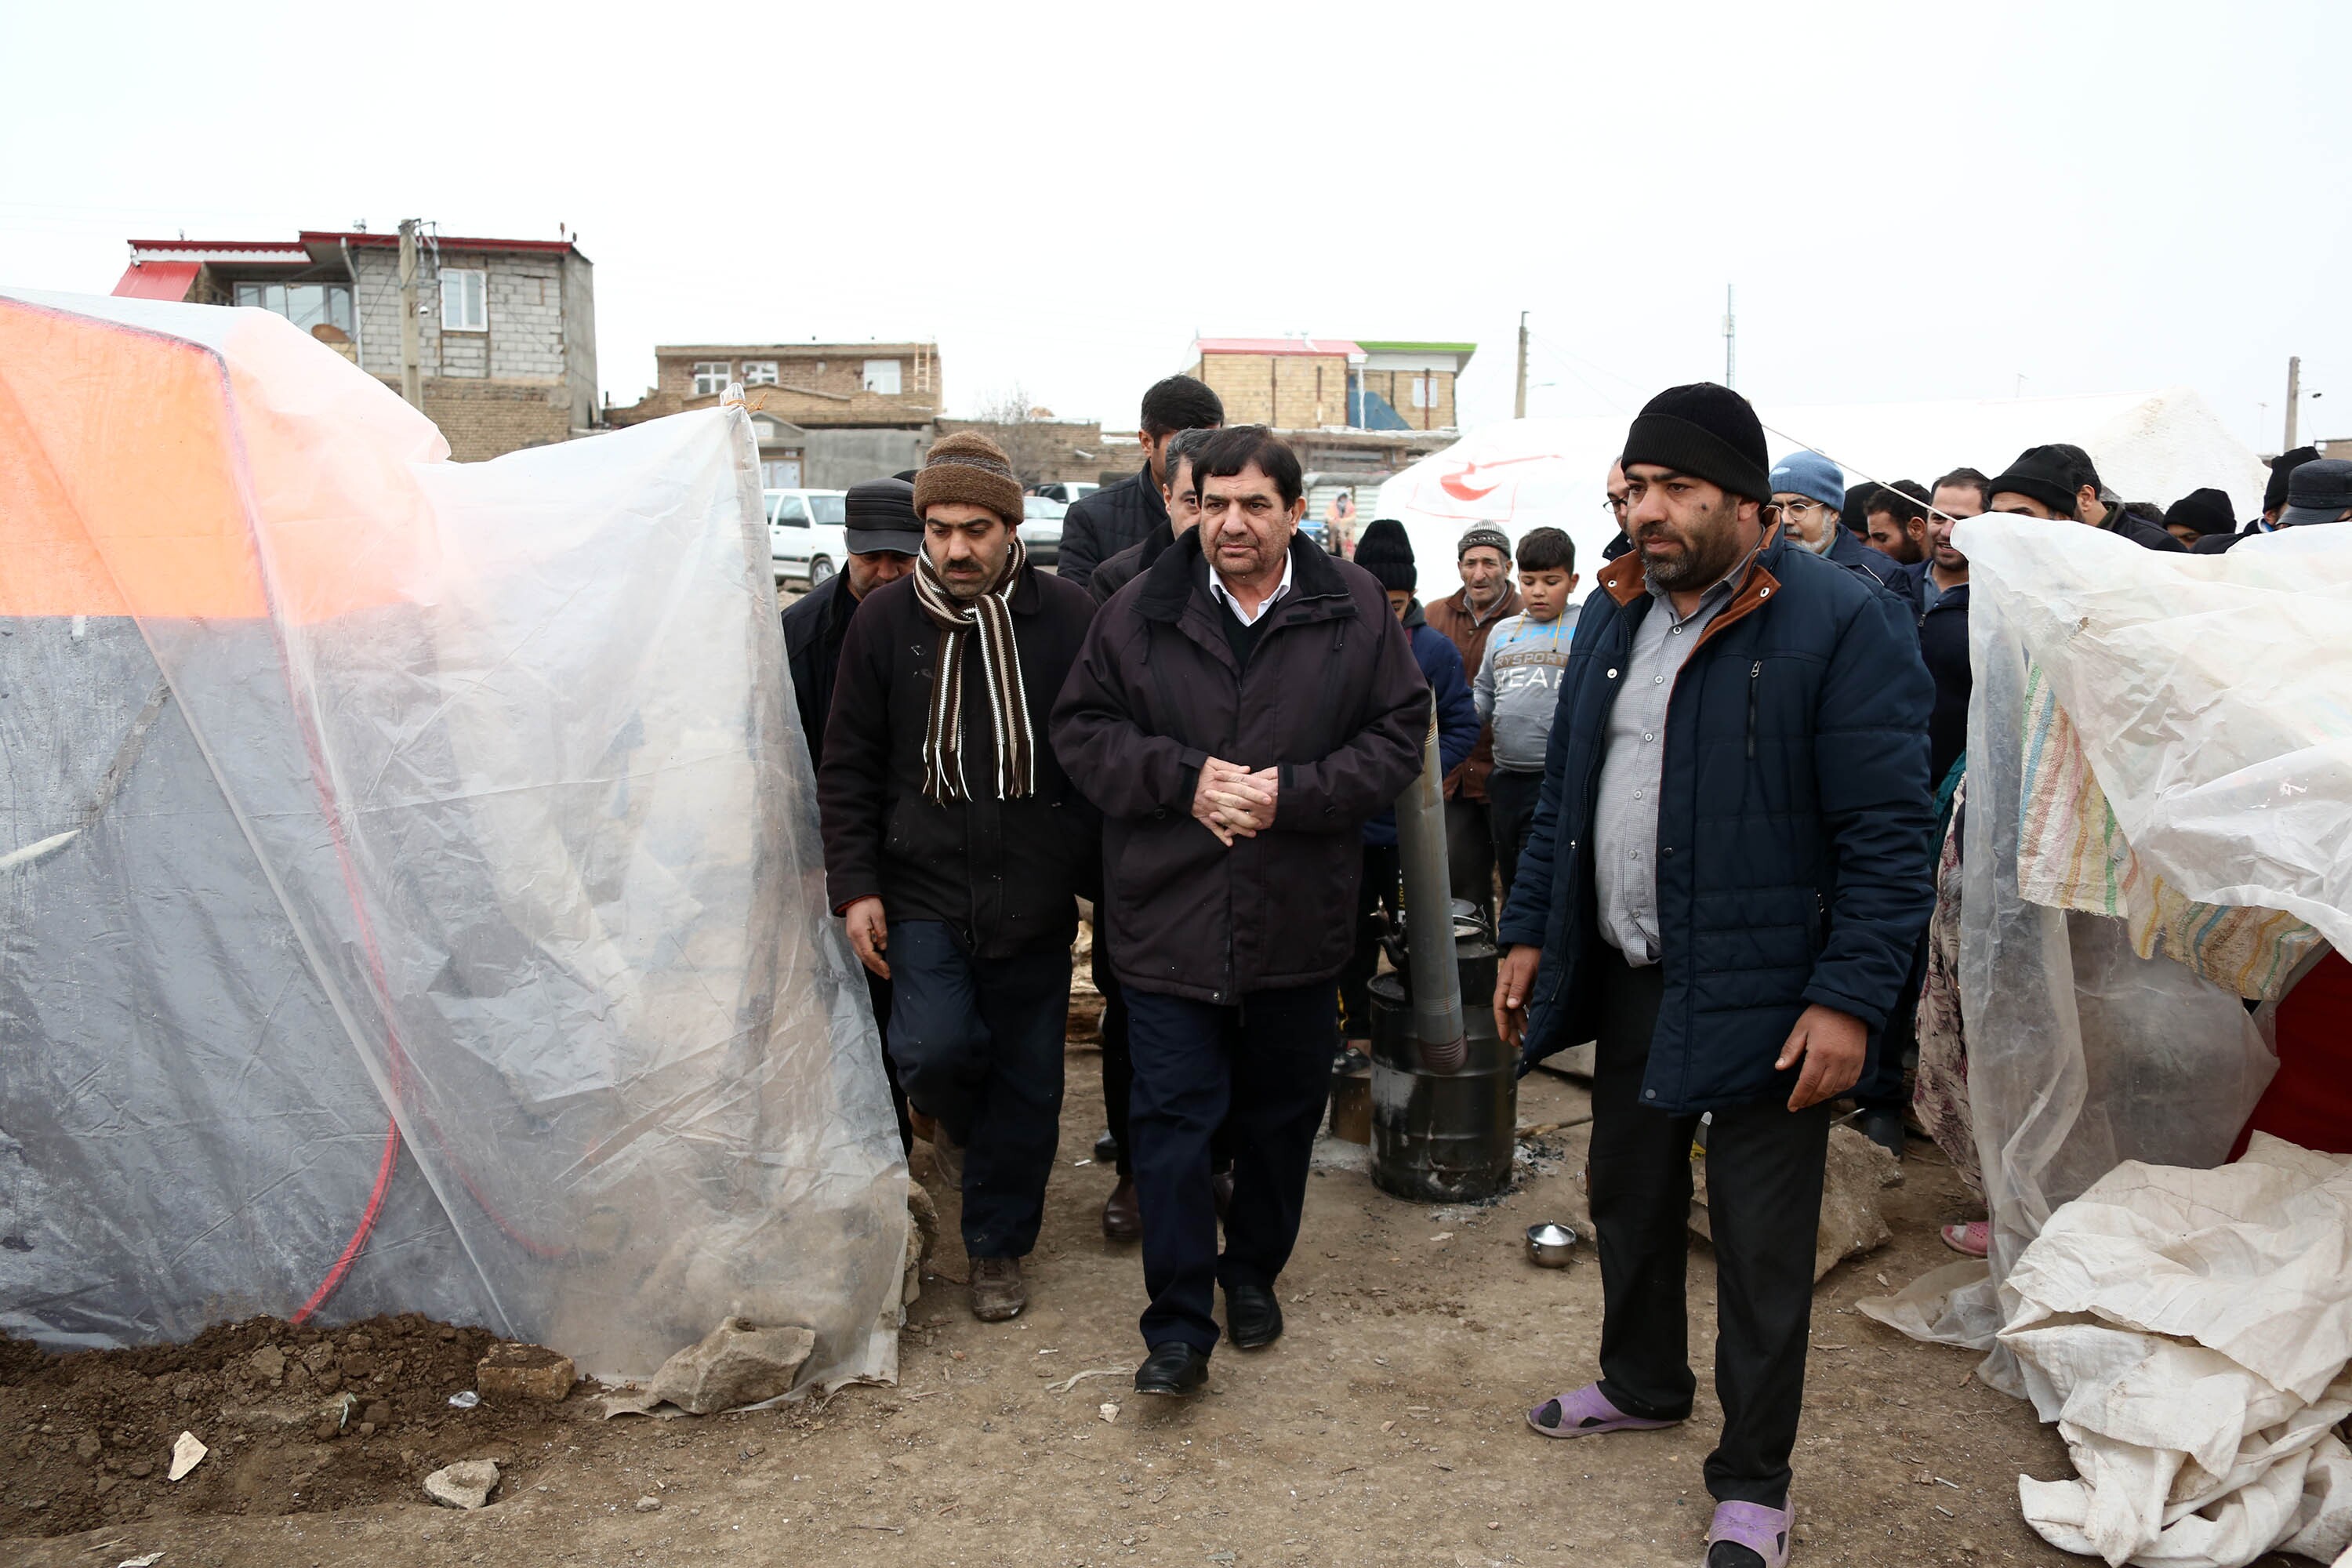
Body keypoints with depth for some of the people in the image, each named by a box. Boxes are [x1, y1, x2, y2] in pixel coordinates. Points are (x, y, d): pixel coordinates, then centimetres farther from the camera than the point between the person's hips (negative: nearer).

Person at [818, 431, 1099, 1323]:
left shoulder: (1068, 618, -2)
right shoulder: (885, 621, 2)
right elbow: (847, 768, 6)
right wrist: (855, 886, -2)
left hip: (1036, 898, 0)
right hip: (924, 890, 0)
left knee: (1027, 1082, 7)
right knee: (934, 1049, -16)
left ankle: (998, 1246, 28)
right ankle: (962, 1121, 22)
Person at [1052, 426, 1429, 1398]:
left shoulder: (1355, 611, -1)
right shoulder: (1139, 613, -1)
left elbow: (1399, 735, -2)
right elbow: (1082, 728, 2)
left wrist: (1289, 793, -16)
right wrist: (1183, 779, -14)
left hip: (1298, 920, 1)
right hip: (1168, 920, -1)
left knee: (1282, 1114, 16)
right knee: (1171, 1119, -1)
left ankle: (1253, 1271, 39)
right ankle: (1178, 1326, 11)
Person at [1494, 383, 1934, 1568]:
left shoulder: (1841, 622, -14)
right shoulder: (1614, 614, 8)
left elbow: (1887, 828, -16)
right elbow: (1564, 791, 14)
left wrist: (1850, 998, -19)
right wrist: (1531, 934, 12)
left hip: (1760, 991, -6)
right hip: (1624, 978, 7)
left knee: (1761, 1247, 6)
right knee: (1629, 1196, 22)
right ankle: (1643, 1383, 45)